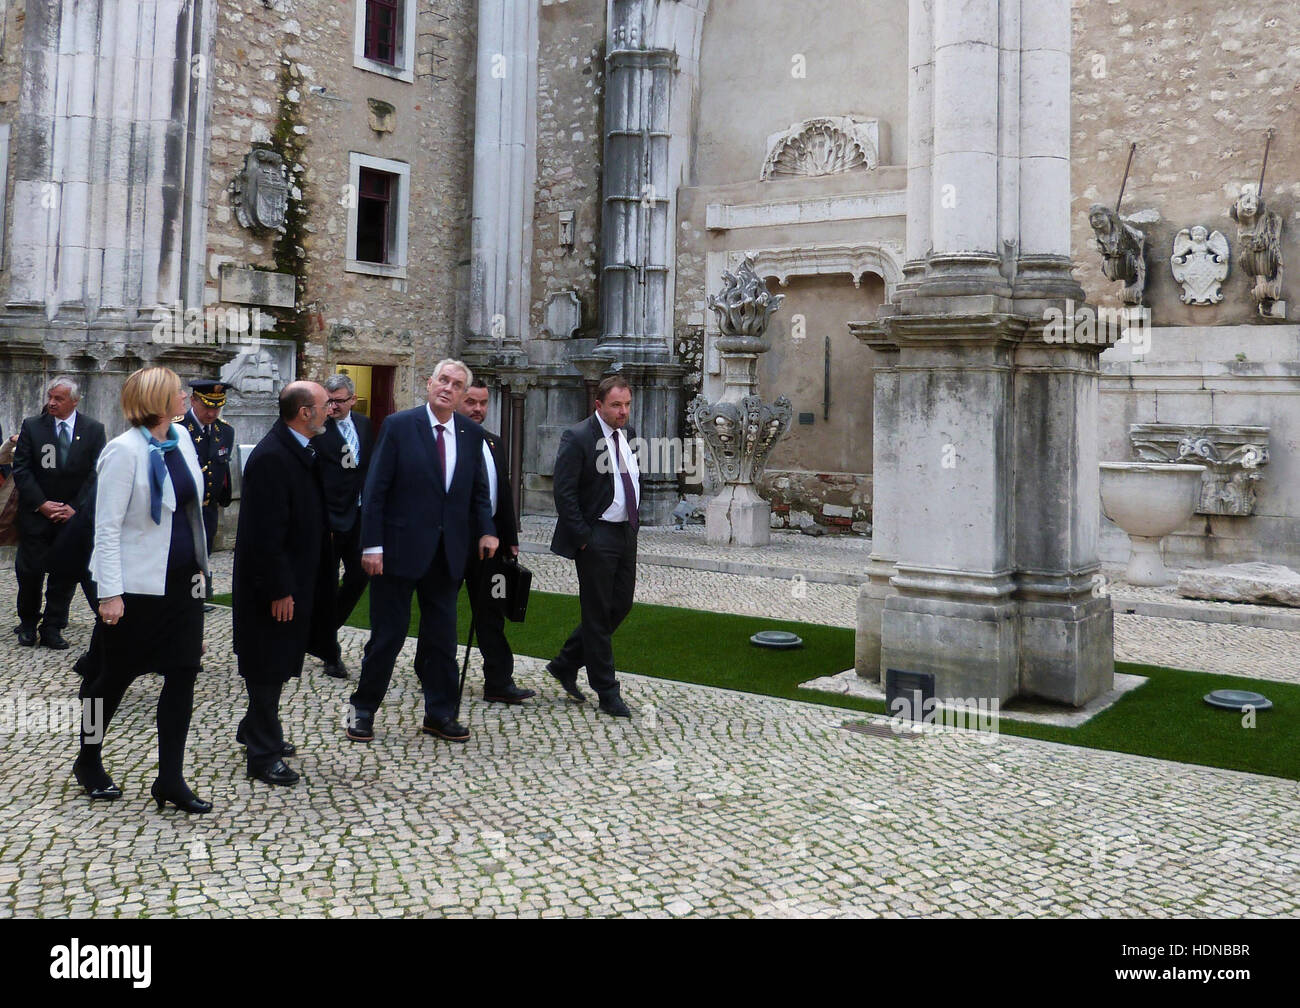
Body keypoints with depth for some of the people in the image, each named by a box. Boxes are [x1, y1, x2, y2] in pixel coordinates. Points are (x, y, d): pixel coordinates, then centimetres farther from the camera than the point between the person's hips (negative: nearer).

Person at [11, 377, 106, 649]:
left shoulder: (93, 430, 0)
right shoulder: (31, 426, 0)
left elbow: (96, 473, -2)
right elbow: (21, 469, -2)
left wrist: (75, 508, -9)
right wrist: (42, 504, -11)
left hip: (75, 515, 0)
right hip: (36, 513, 0)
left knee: (66, 574, 4)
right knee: (30, 570, 4)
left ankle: (53, 627, 16)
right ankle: (28, 624, 23)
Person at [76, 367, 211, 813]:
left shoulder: (180, 436, 4)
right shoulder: (125, 450, -16)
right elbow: (107, 527, -16)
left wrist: (200, 564, 16)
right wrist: (110, 593, -20)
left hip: (183, 578, 7)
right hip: (138, 585, -6)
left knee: (183, 675, 5)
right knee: (115, 675, 11)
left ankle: (170, 780, 13)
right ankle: (88, 762, 34)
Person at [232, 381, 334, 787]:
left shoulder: (300, 450, 8)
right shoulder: (270, 458, -23)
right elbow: (266, 532, -24)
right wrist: (279, 590, -22)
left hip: (295, 577, 9)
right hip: (273, 585, -9)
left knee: (276, 664, 21)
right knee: (269, 666, 2)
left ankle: (256, 730, 38)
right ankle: (263, 755, 14)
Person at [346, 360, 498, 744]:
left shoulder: (471, 433, 6)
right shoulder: (399, 426, -7)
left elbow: (478, 489, 13)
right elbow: (375, 489, -8)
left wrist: (486, 530, -2)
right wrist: (372, 545, -12)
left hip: (447, 553, 4)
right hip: (400, 549, -4)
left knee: (442, 636, 11)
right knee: (388, 634, 5)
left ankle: (440, 713, 24)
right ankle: (363, 709, 22)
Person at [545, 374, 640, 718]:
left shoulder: (628, 434, 10)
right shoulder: (578, 438, -13)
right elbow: (564, 493, -15)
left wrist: (633, 522, 12)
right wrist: (583, 538, -17)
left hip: (626, 532, 8)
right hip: (597, 537, -8)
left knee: (621, 605, 12)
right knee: (598, 613, 1)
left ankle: (565, 664, 27)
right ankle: (607, 692, 11)